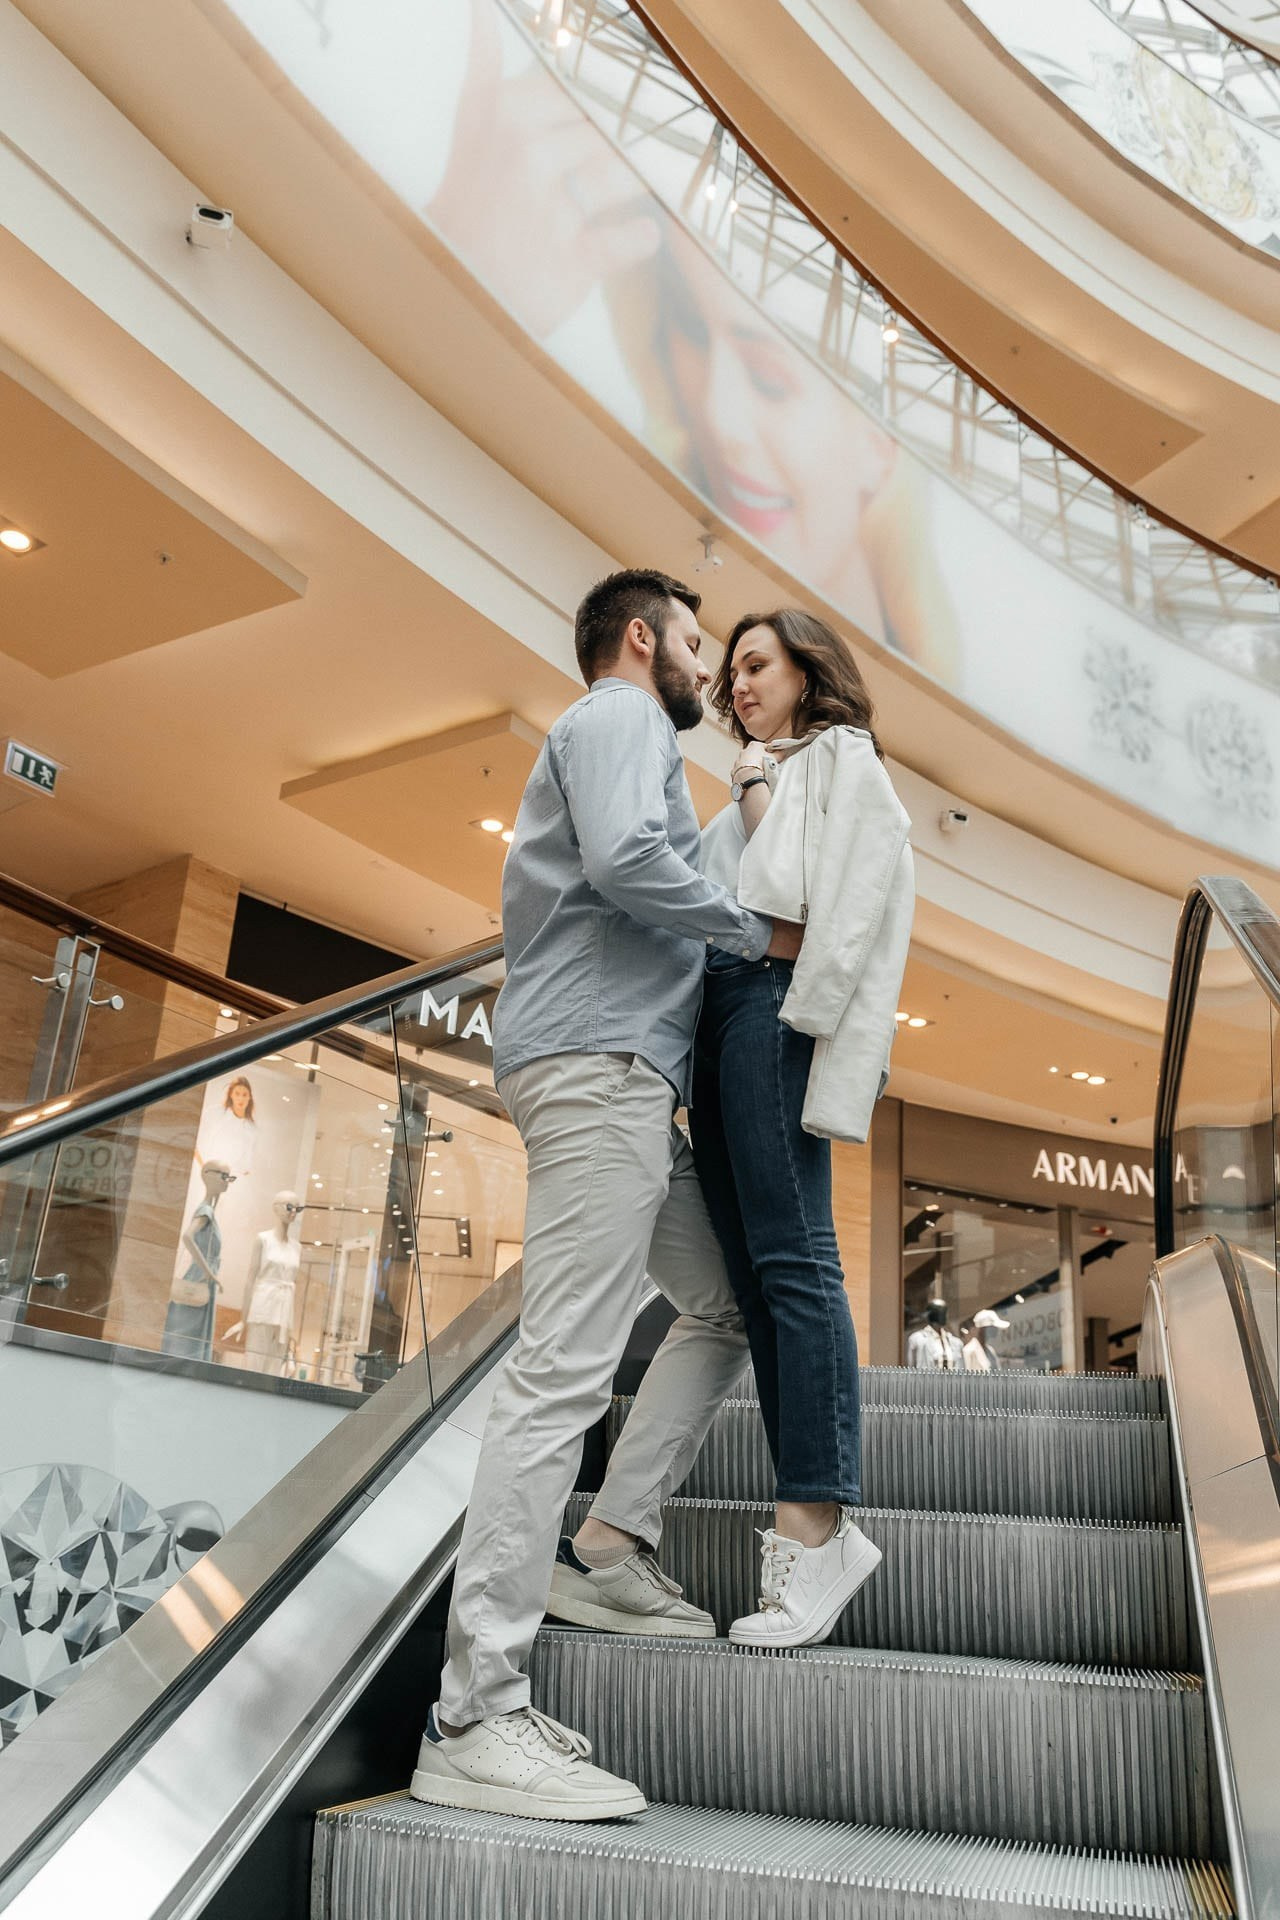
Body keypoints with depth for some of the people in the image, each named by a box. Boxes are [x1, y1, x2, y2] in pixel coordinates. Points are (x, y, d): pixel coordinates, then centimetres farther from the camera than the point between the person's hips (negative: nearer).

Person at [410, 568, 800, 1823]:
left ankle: (608, 1545, 17)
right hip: (598, 1061, -11)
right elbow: (624, 861, -19)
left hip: (629, 1078, 11)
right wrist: (762, 933, -7)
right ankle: (474, 1720, -12)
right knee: (565, 1368, -15)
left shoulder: (627, 736, 31)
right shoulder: (619, 717, 0)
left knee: (725, 1307, 17)